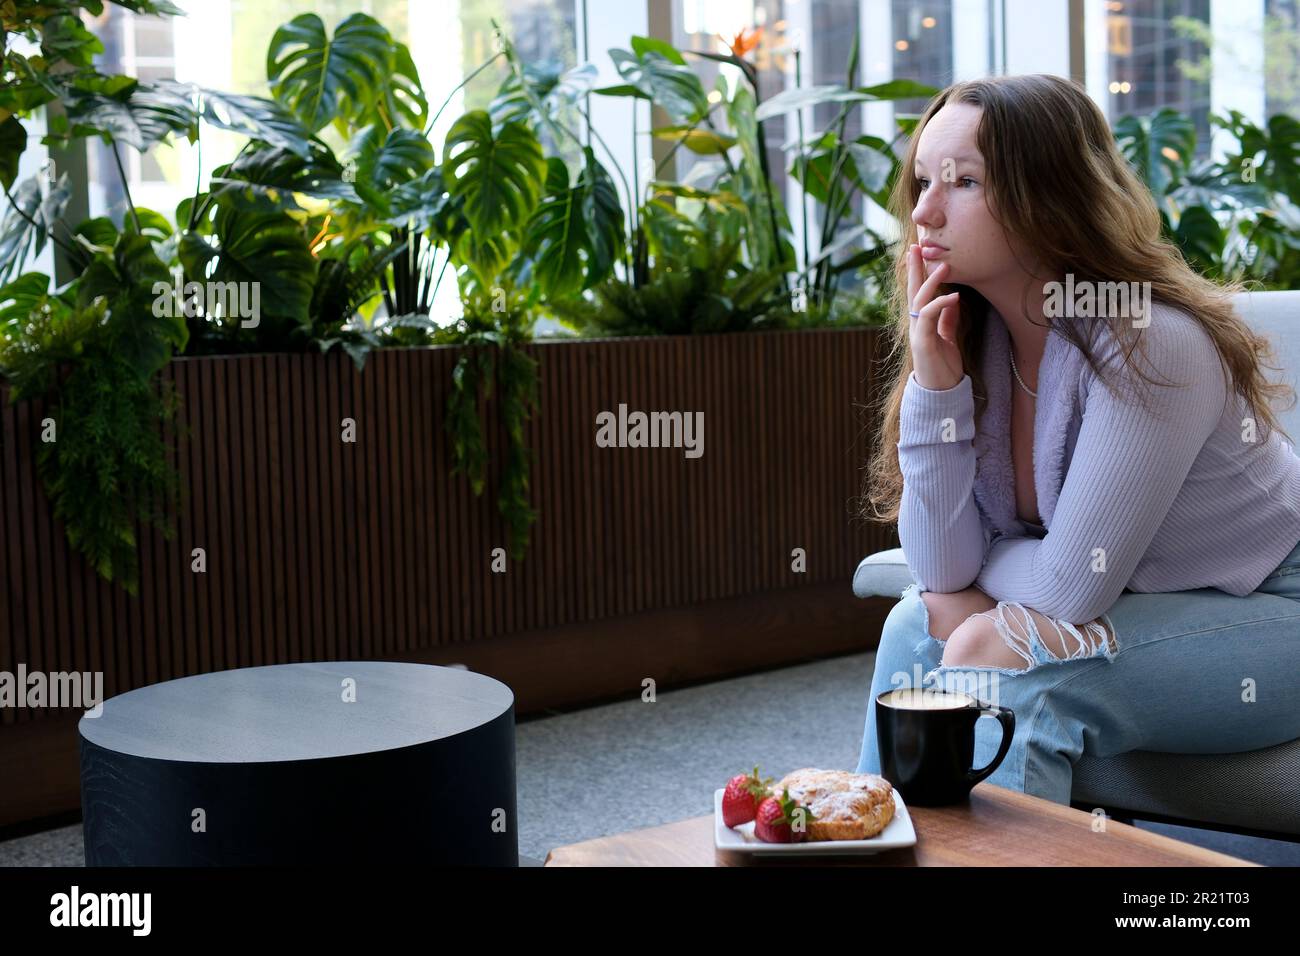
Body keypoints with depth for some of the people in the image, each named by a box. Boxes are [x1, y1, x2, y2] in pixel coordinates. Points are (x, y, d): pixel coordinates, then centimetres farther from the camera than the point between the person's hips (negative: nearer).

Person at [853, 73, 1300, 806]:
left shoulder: (1151, 345, -26)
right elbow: (944, 573, -11)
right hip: (1131, 609, 7)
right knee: (920, 625, -11)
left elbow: (1071, 585, -25)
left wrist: (985, 568, -5)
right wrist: (935, 386, -19)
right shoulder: (969, 334, -5)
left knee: (995, 653, -26)